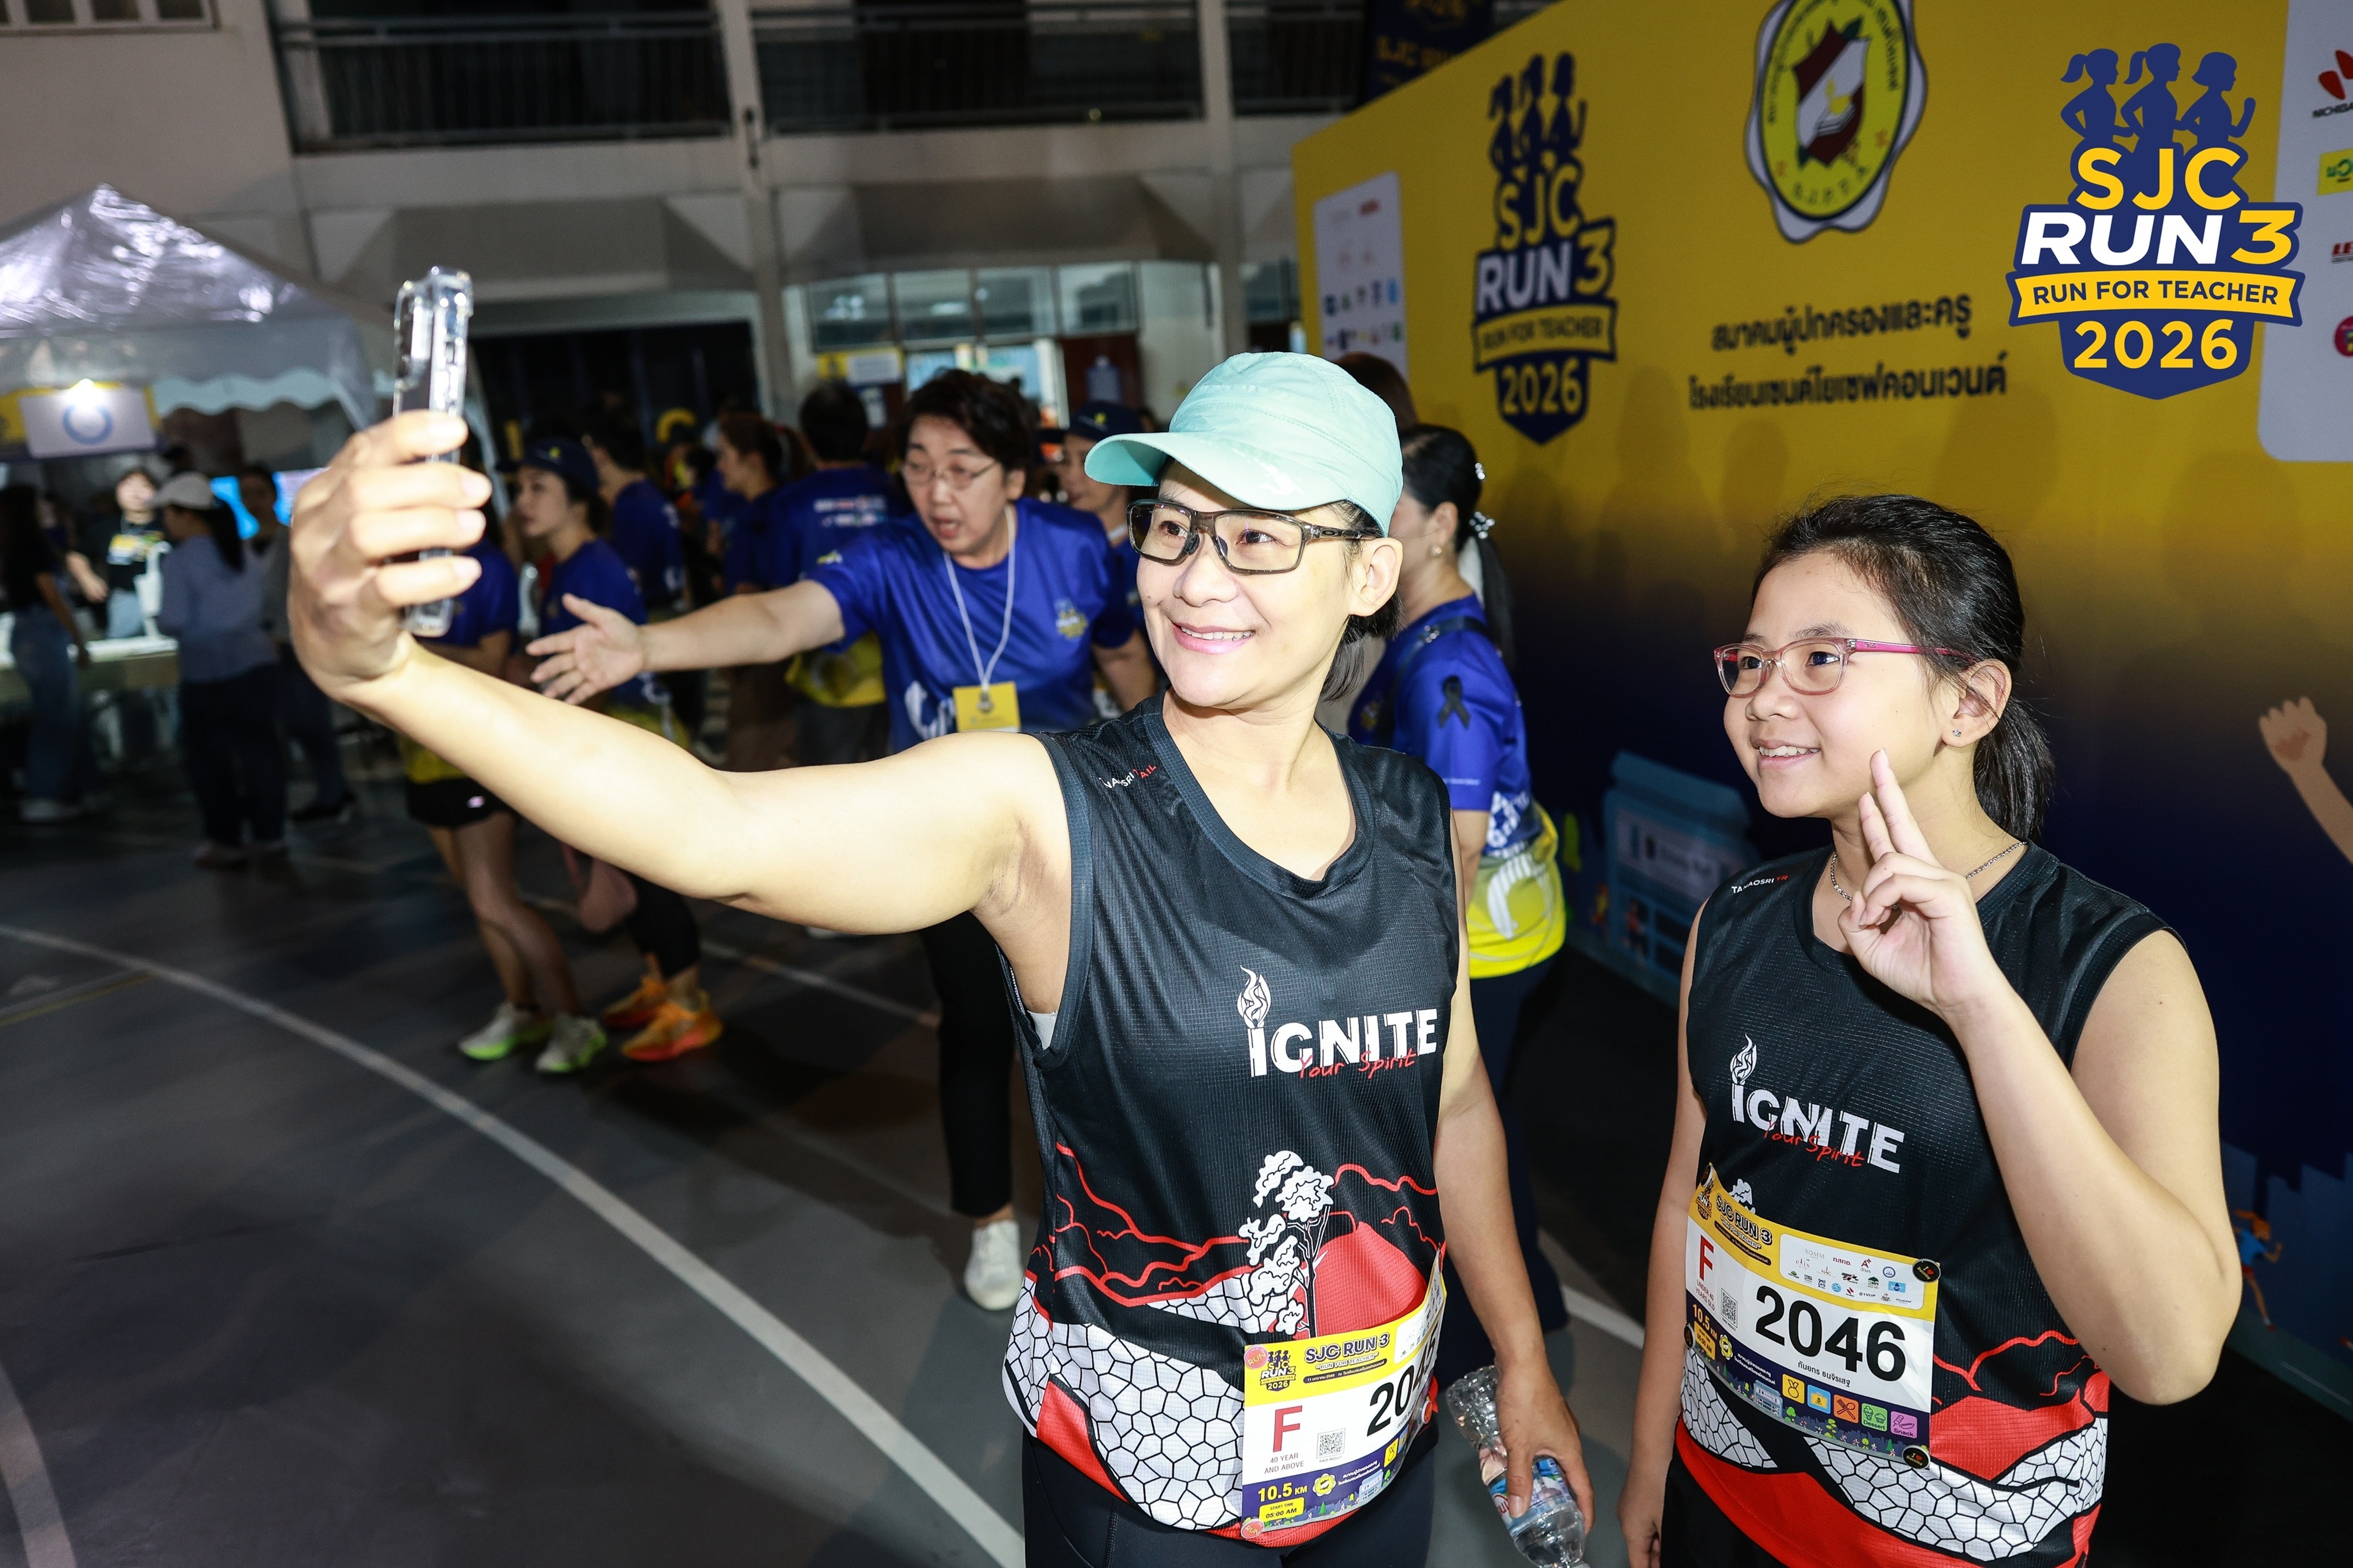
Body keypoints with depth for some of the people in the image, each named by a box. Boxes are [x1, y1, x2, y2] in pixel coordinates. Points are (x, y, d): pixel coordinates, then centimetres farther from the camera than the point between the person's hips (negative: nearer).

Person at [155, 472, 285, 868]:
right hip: (256, 660, 5)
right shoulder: (243, 553, 7)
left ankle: (226, 841, 14)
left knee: (208, 756, 9)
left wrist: (158, 618, 7)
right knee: (259, 747, 9)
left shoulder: (179, 561, -10)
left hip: (207, 671, -5)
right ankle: (270, 834, 14)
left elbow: (175, 621, -13)